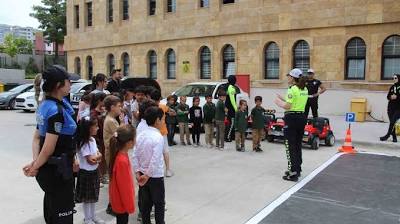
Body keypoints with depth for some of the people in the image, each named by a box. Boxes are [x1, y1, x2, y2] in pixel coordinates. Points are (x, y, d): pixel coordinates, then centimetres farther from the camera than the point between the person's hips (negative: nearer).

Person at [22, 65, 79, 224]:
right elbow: (48, 148, -23)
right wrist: (35, 167, -9)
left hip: (48, 168, 9)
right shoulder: (57, 111, -23)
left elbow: (37, 138, 8)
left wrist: (35, 162, -4)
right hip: (57, 170, -9)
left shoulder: (45, 106, 6)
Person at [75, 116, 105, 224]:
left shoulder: (93, 140, 3)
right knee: (86, 198, 8)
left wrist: (96, 157, -16)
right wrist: (98, 156, -7)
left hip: (94, 171, 8)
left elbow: (99, 155, 4)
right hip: (86, 173, -8)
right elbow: (90, 160, -22)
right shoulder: (83, 143, -22)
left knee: (93, 196, 19)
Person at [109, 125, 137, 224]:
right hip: (121, 201, -8)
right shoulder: (122, 161, -31)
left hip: (121, 199, 8)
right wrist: (129, 205, -14)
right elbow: (124, 186, -24)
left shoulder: (120, 155, -3)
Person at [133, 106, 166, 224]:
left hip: (142, 175, 6)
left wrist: (138, 173, 1)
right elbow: (155, 160, -25)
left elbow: (135, 156, 0)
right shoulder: (158, 137, -20)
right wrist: (147, 175, -16)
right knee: (159, 204, 11)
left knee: (145, 203, 17)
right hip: (156, 176, -6)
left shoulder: (140, 135, -1)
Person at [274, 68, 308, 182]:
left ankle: (293, 173, 0)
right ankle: (297, 169, 26)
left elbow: (287, 106, -19)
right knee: (298, 145, 16)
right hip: (302, 117, 9)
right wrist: (283, 99, 18)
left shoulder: (292, 89, -14)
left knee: (290, 146, -2)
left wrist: (278, 102, -1)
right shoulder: (305, 89, 12)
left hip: (292, 118, -9)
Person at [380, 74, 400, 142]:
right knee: (392, 122, 3)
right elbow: (388, 96, 10)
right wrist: (391, 97, -9)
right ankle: (394, 137, 9)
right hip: (391, 107, 5)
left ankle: (387, 135, -8)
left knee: (393, 121, -13)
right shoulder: (392, 87, 12)